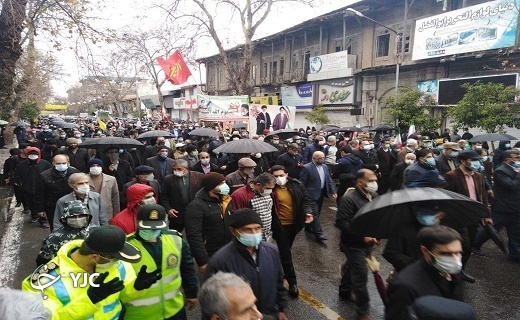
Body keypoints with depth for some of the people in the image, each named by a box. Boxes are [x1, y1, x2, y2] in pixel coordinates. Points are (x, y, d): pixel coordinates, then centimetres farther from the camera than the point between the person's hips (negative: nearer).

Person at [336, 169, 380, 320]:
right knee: (360, 275, -2)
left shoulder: (374, 196, -1)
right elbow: (341, 223, -28)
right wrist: (363, 236, -28)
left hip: (366, 242, 8)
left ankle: (345, 292, 49)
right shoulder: (349, 199, -25)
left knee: (351, 266, 26)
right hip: (354, 244, -8)